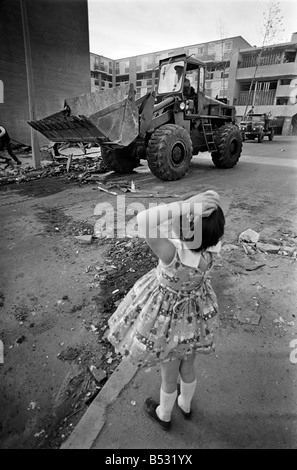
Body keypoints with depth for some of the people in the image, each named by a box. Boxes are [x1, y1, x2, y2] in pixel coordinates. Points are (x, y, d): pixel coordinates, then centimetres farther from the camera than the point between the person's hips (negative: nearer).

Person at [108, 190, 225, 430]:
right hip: (194, 314, 5)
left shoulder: (175, 254, -43)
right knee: (188, 367, 32)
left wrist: (186, 205, -52)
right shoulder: (212, 248, -26)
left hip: (170, 317, -5)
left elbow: (143, 220, -54)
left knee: (169, 374, 25)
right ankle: (186, 405, 63)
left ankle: (164, 415, 57)